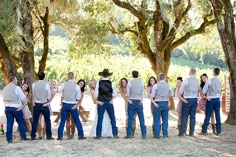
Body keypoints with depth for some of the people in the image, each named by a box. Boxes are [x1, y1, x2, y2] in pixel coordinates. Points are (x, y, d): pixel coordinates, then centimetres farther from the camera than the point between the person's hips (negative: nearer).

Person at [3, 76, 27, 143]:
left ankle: (9, 138, 4)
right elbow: (23, 98, -6)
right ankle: (23, 137, 9)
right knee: (20, 122, 7)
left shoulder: (5, 88, 8)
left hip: (7, 107, 5)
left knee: (9, 123, 5)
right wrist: (23, 104, 11)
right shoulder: (17, 88, -9)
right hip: (16, 108, -5)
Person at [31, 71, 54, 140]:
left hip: (36, 104, 2)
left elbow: (33, 95, 3)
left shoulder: (34, 84, -5)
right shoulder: (46, 84, -9)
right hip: (45, 105, -2)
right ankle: (49, 136, 7)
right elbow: (49, 96, -3)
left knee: (35, 121, 7)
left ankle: (33, 136, 9)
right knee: (47, 121, 7)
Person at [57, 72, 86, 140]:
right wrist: (76, 105, 9)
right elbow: (78, 98, -3)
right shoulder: (76, 86, -6)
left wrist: (62, 103, 11)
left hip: (65, 104, 1)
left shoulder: (63, 85, -4)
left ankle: (60, 136, 6)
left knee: (62, 121, 7)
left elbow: (62, 95, 2)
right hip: (73, 105, -1)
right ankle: (80, 135, 11)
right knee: (77, 121, 9)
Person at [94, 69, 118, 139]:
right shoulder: (111, 83, -3)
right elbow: (114, 93, -1)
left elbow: (96, 93, -3)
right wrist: (112, 99, 6)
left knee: (100, 119, 3)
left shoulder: (99, 83, -4)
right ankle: (115, 134, 7)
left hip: (101, 103, 0)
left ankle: (98, 135, 3)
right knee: (112, 118, 7)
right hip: (109, 102, 0)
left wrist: (97, 100, 7)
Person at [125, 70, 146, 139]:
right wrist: (141, 99, 11)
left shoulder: (130, 82, -3)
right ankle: (144, 134, 2)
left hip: (131, 102, -1)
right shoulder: (141, 82, 2)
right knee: (141, 119, 3)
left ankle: (129, 134, 1)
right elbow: (142, 92, 5)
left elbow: (128, 93, -2)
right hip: (139, 101, 1)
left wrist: (128, 99, 9)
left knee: (130, 119, 2)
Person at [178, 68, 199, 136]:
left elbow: (181, 91, -1)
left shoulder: (186, 80, -8)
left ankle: (181, 132, -3)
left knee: (184, 116, -2)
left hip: (187, 100, -4)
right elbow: (198, 90, 11)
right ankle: (191, 132, 8)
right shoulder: (197, 81, 6)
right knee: (193, 116, 6)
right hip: (195, 99, 4)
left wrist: (180, 96, 18)